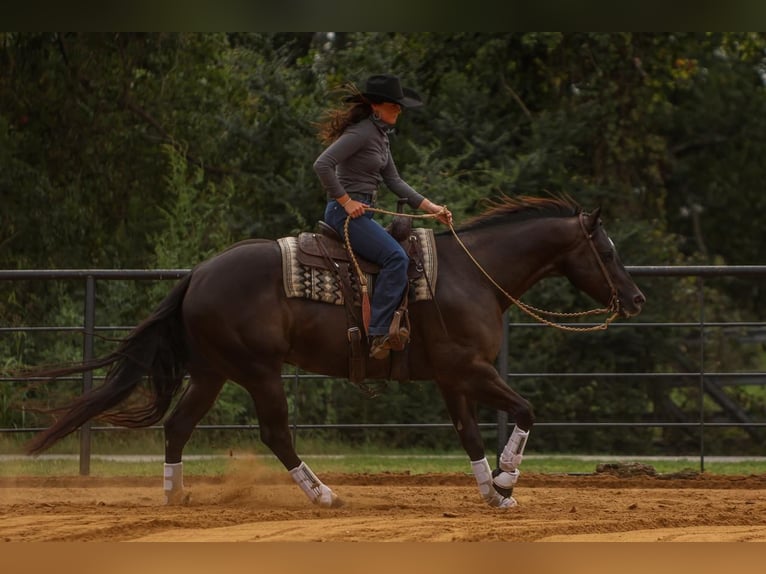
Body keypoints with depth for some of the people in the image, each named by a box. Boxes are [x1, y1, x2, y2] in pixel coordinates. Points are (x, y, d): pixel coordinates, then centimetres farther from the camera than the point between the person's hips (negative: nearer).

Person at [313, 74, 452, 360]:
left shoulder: (380, 134, 16)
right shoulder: (361, 132, -15)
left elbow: (394, 181, 18)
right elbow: (322, 165, -24)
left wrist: (431, 207, 11)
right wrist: (345, 201, -20)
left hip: (361, 214, 11)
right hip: (346, 214, -11)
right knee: (396, 258, -22)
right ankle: (378, 334, -27)